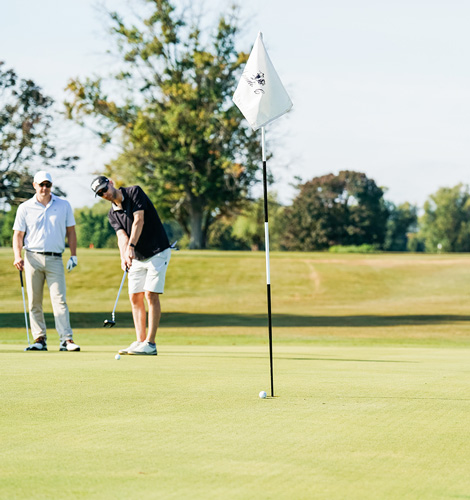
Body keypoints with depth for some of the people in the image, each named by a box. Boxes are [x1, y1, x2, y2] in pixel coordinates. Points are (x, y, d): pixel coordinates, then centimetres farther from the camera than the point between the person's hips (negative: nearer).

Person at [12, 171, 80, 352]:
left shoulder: (64, 206, 9)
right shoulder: (25, 208, 6)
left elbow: (71, 231, 13)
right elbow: (18, 234, 7)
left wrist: (73, 255, 6)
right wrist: (17, 256, -8)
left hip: (55, 259, -1)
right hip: (33, 258, 1)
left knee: (59, 299, -9)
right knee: (34, 302, 2)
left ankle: (66, 340, -13)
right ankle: (39, 339, 8)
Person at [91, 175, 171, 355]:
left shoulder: (134, 192, -10)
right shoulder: (112, 214, 6)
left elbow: (139, 221, -21)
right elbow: (122, 235, -10)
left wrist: (131, 246, -32)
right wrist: (124, 256, -30)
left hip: (157, 253, -7)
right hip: (137, 258, 7)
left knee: (151, 295, -12)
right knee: (135, 297, 2)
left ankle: (150, 343, -13)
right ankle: (140, 342, 7)